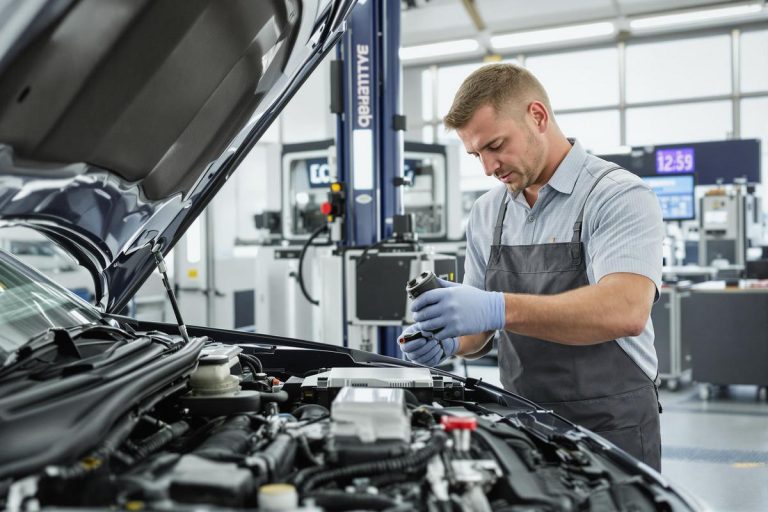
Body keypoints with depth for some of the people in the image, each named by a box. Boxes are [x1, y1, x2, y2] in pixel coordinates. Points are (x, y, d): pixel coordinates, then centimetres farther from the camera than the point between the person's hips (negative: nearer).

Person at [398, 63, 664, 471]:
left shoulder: (619, 196, -12)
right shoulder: (486, 213, 8)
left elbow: (625, 310, -28)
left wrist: (499, 309, -37)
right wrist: (448, 342, -11)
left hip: (609, 429, -5)